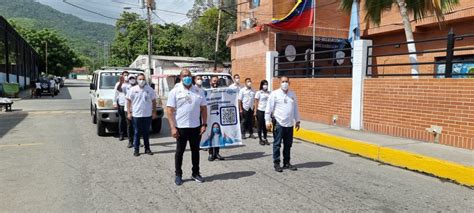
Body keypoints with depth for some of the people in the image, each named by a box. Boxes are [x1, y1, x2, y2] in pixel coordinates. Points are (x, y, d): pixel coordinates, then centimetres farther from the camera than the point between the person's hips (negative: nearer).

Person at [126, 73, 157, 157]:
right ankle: (136, 149, 14)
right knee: (137, 133, 6)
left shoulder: (150, 89, 1)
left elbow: (154, 101, 5)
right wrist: (129, 113, -2)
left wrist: (154, 112, 1)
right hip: (136, 115, -1)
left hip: (147, 115, 1)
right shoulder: (133, 89, 0)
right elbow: (129, 101, 3)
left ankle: (147, 148, 20)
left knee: (146, 132, 10)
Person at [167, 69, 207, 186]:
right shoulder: (175, 92, -5)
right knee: (179, 151, 8)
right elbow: (169, 111, -7)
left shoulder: (199, 91, 4)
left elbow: (203, 108, 8)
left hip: (196, 127, 3)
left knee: (195, 150, 13)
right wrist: (173, 127, -14)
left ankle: (196, 173, 27)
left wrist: (204, 124, 0)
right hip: (181, 127, -3)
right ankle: (178, 175, 21)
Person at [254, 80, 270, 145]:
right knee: (260, 125, 5)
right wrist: (255, 111, -6)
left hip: (267, 111, 3)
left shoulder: (269, 93, 6)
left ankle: (265, 138, 19)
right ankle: (260, 139, 14)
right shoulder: (259, 93, -2)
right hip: (260, 111, -3)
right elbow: (256, 102, -2)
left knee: (266, 125, 8)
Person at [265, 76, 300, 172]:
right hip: (279, 124, -5)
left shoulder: (292, 94, 12)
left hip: (290, 124, 5)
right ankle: (276, 163, 10)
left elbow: (295, 108, 18)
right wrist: (268, 121, -9)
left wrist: (297, 120, 17)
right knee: (277, 144, 1)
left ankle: (287, 163, 22)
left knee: (288, 144, 11)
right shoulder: (274, 94, -4)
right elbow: (269, 108, -5)